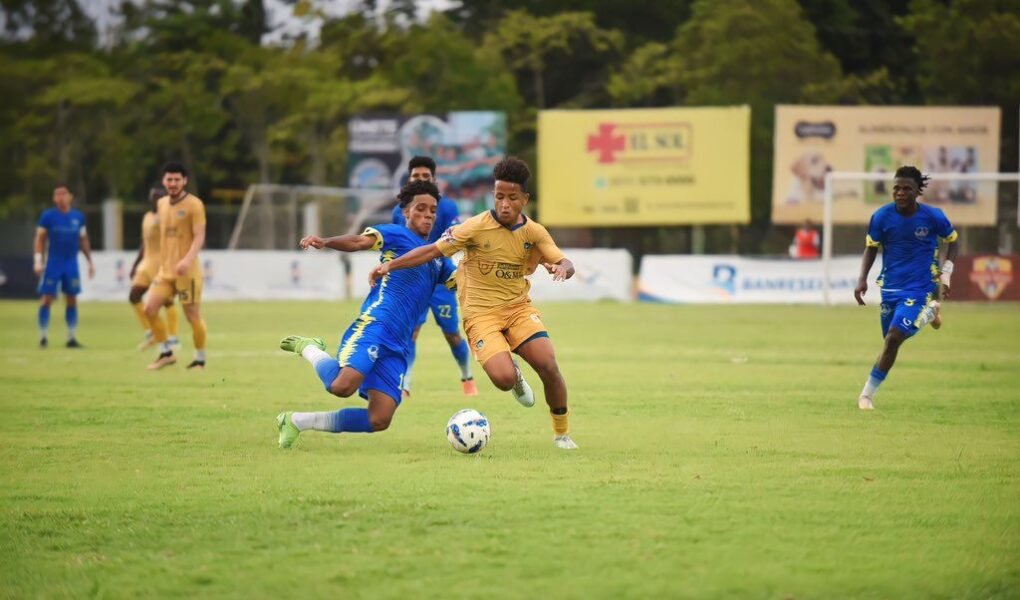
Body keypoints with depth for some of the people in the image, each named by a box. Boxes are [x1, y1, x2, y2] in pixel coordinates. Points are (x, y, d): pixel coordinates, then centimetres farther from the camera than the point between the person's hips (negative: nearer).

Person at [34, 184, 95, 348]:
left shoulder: (78, 217, 6)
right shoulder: (48, 216, -3)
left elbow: (83, 240, 15)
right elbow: (40, 238, -1)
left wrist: (90, 261, 15)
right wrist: (38, 261, -9)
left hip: (71, 264, 3)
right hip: (52, 263, -3)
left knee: (72, 300, 4)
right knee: (46, 299, -6)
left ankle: (72, 338, 10)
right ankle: (43, 337, 1)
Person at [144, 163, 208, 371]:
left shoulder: (194, 204, -9)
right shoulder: (162, 204, 12)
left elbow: (199, 237, -15)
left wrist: (188, 259, -29)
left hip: (187, 271, -6)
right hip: (165, 270, 6)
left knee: (193, 316, -1)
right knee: (150, 308, -7)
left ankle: (200, 359, 15)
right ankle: (165, 353, 7)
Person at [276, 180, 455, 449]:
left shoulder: (437, 258, 27)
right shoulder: (396, 234, 5)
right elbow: (360, 241, -12)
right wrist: (326, 242, -33)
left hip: (398, 346, 7)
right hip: (375, 324, -7)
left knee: (379, 421, -7)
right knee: (342, 386, -31)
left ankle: (298, 421, 8)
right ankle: (309, 349, 3)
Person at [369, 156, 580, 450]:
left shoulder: (534, 233, -2)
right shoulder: (476, 227, -12)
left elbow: (565, 264, -4)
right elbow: (433, 250, -9)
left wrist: (561, 268, -29)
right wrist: (390, 265, -15)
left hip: (518, 307, 3)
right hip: (481, 313, -3)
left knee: (548, 365, -17)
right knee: (504, 379, -24)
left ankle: (562, 433, 7)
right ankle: (515, 377, 18)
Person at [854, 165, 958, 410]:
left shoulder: (933, 216, -11)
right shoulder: (882, 216, -8)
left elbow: (952, 241, 6)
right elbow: (871, 248, 3)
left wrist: (946, 275, -1)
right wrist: (862, 279, -9)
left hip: (919, 288, -3)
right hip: (890, 286, 3)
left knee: (894, 338, -17)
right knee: (891, 339, 13)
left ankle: (868, 394, -4)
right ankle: (929, 312, 43)